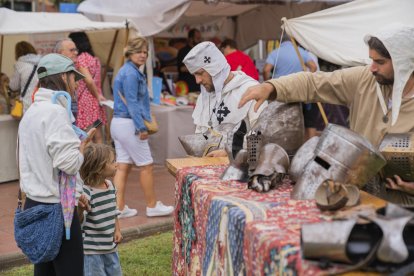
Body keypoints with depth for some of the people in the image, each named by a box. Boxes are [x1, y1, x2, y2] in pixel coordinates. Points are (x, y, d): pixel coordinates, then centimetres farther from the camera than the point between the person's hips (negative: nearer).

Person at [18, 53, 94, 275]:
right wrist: (83, 144, -5)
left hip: (34, 204, 9)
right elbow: (69, 163, -24)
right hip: (56, 209, -9)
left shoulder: (31, 111, 13)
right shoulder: (56, 111, -17)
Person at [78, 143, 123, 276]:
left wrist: (117, 230, 9)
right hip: (91, 250, -8)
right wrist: (80, 209, -44)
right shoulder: (86, 192, -22)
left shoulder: (110, 186, 2)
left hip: (110, 246, 8)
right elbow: (78, 221, -25)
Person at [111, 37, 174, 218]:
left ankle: (119, 208, 9)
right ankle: (152, 206, 10)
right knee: (146, 165, 1)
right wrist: (141, 128, -20)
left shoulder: (126, 71, 17)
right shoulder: (131, 73, -14)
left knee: (123, 166, 9)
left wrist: (145, 120, 18)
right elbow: (132, 103, -19)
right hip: (128, 124, -10)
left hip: (118, 123, 10)